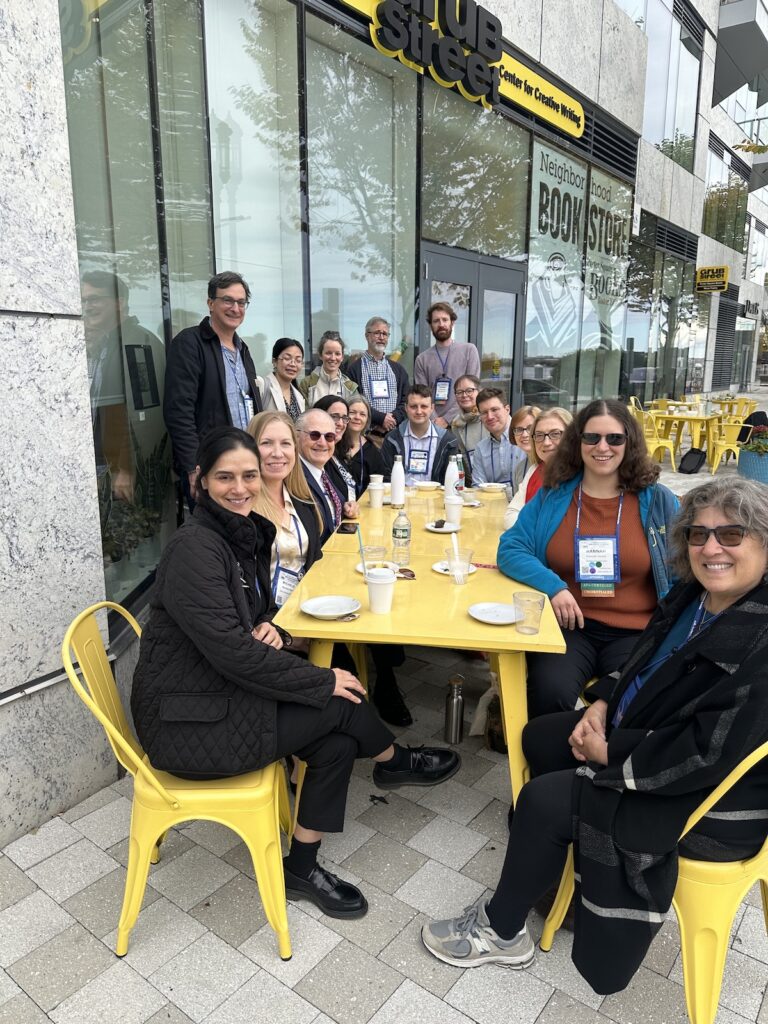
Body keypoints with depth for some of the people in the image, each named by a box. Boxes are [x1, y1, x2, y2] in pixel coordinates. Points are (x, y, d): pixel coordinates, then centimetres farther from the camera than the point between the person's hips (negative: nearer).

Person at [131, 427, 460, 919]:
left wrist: (270, 628, -9)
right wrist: (324, 682, -19)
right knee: (341, 703, -10)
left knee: (337, 742, -6)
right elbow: (231, 652, -27)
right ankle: (396, 763, 19)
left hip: (221, 694, 8)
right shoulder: (194, 547, -23)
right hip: (184, 723, -8)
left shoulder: (249, 533, 4)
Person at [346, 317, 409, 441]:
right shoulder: (354, 369, 3)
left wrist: (394, 418, -6)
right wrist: (381, 418, -12)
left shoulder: (398, 369, 18)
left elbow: (406, 401, 13)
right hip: (366, 434, -3)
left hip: (395, 432, 4)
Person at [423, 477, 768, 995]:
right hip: (651, 735, 9)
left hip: (717, 800, -9)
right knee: (541, 736, 13)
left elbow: (711, 752, -31)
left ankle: (501, 931, 13)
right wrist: (603, 703, -5)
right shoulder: (695, 593, -2)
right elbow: (645, 664, 12)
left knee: (544, 799, -13)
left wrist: (611, 753, -20)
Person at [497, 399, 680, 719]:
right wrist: (553, 586, -14)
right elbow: (510, 549, 3)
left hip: (635, 632, 1)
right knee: (550, 695, -29)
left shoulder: (658, 501, 7)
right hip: (567, 625, 0)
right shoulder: (551, 496, 7)